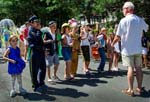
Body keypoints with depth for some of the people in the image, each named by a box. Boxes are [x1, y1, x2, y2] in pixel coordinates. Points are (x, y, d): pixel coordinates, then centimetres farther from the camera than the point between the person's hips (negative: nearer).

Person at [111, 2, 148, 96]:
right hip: (138, 49, 4)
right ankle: (139, 88, 20)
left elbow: (118, 37, -13)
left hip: (127, 49, -4)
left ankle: (130, 90, 5)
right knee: (138, 68, 11)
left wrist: (112, 44, 5)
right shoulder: (140, 20, 3)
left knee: (130, 68, 0)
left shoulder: (124, 20, -13)